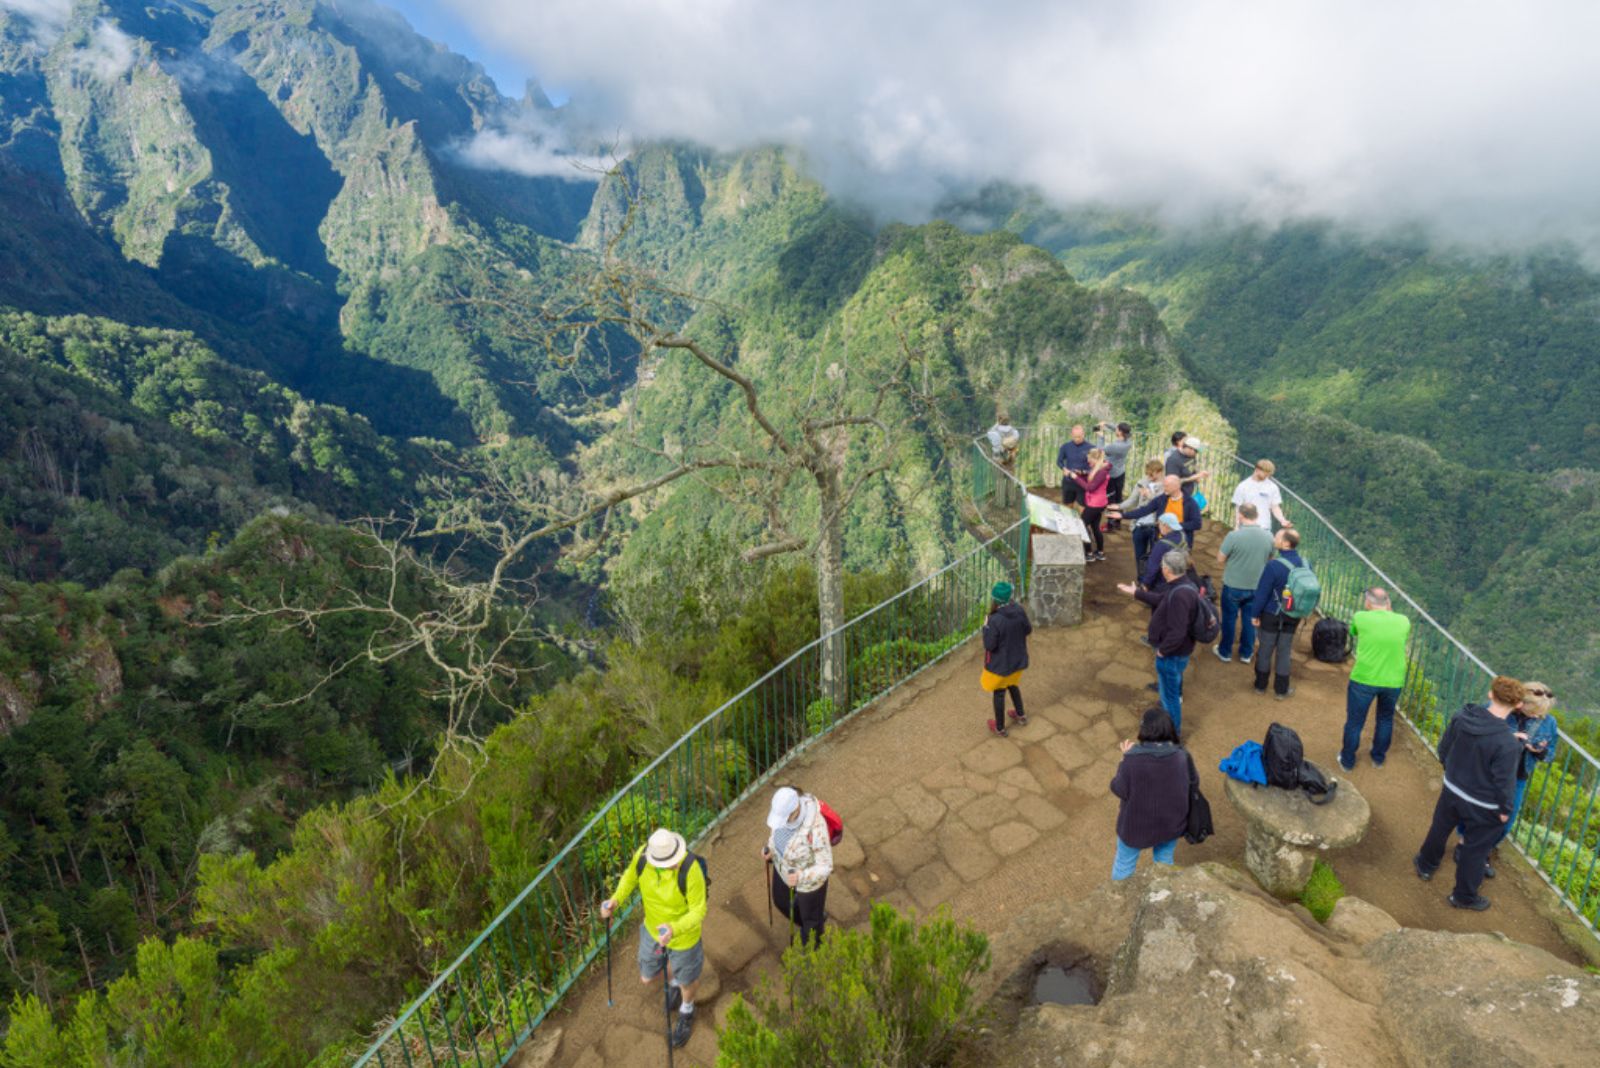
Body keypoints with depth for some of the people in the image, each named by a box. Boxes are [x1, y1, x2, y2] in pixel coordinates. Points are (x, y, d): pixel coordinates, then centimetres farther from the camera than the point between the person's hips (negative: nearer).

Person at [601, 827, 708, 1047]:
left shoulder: (691, 870, -40)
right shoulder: (643, 854, -28)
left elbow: (699, 911, -29)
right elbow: (631, 875, -5)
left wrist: (674, 930, -47)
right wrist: (615, 899, -23)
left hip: (684, 934, -4)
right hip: (654, 928, 4)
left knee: (686, 978, 25)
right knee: (647, 978, 27)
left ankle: (686, 1013, 60)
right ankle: (674, 983, 63)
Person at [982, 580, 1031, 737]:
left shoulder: (995, 620, -32)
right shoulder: (1019, 611, -15)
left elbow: (989, 645, -24)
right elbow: (1028, 630, 1)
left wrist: (985, 627, -12)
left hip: (1000, 664, -5)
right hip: (1018, 660, 5)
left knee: (999, 693, 16)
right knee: (1012, 686, 32)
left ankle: (1000, 728, 34)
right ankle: (1021, 716, 50)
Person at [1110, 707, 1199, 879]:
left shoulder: (1133, 758, -28)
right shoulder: (1182, 756, -17)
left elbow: (1119, 789, -18)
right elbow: (1193, 783, 0)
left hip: (1137, 825, -3)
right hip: (1171, 823, 3)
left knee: (1124, 864, 21)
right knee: (1164, 862, 28)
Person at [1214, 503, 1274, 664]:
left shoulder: (1234, 535, -23)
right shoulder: (1268, 536, -9)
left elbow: (1220, 559, -12)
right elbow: (1269, 560, 6)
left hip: (1233, 586, -3)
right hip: (1257, 586, 3)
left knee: (1229, 619, 14)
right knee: (1250, 620, 18)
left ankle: (1225, 652, 28)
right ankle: (1246, 653, 31)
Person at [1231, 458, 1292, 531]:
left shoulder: (1272, 487, 5)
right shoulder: (1242, 487, 0)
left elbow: (1275, 507, 6)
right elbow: (1237, 509, 2)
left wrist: (1282, 520, -13)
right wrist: (1236, 528, -4)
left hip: (1265, 529, 1)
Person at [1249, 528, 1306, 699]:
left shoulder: (1274, 565, -25)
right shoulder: (1305, 563, -6)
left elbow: (1262, 592, -19)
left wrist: (1255, 614, -7)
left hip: (1272, 615, -4)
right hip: (1293, 616, 5)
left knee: (1265, 649, 12)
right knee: (1284, 651, 15)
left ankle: (1260, 685, 26)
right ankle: (1281, 690, 23)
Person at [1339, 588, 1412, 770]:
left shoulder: (1360, 617, -7)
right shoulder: (1403, 621, 0)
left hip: (1363, 679, -3)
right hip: (1394, 681, 3)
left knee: (1354, 721, 14)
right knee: (1386, 720, 27)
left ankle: (1347, 761, 29)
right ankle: (1378, 758, 43)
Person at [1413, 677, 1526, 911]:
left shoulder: (1462, 716, -16)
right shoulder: (1508, 744, -33)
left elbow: (1444, 747, 1)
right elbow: (1504, 781, -22)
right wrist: (1505, 809, -4)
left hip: (1452, 789, 5)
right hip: (1483, 805, -5)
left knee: (1440, 829, 28)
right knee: (1475, 849, 17)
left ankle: (1426, 865, 51)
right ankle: (1464, 896, 35)